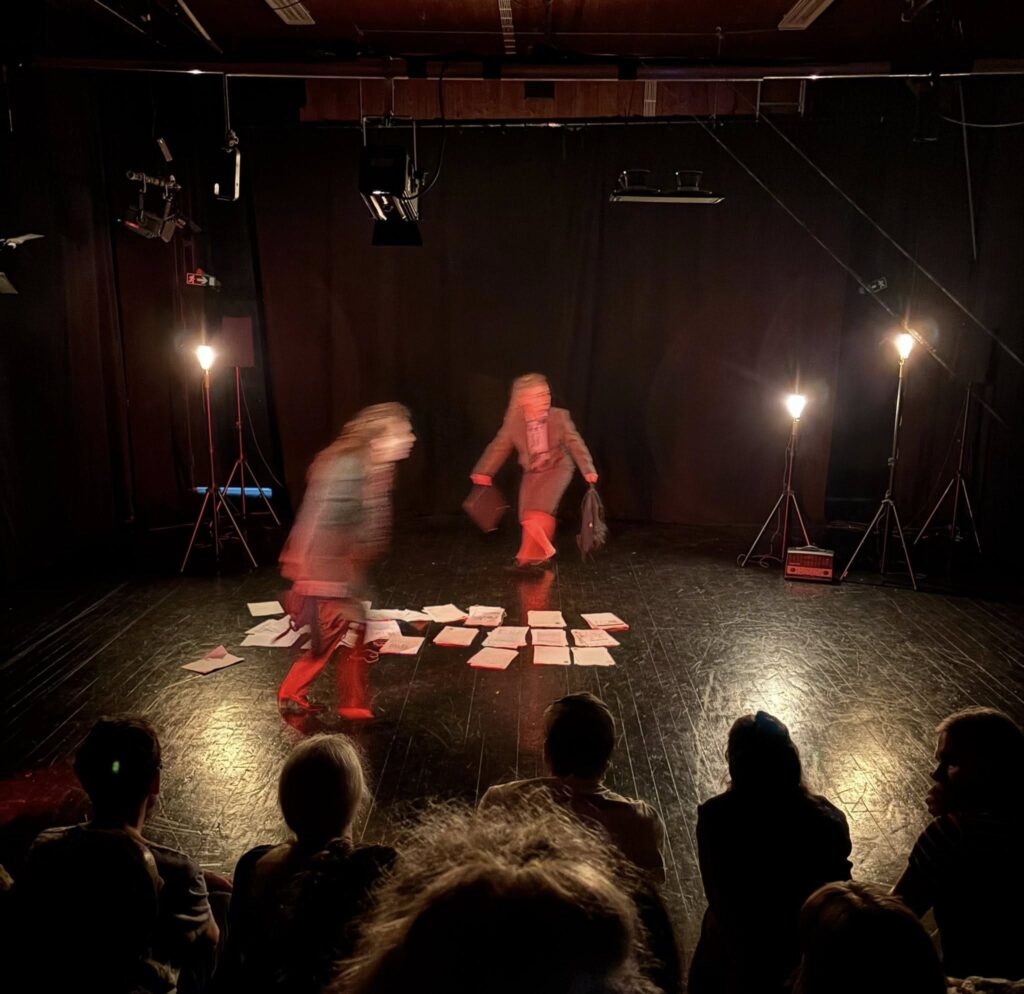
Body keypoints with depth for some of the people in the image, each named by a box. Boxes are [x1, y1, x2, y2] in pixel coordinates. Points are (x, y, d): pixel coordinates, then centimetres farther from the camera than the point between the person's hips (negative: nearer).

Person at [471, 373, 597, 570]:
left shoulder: (559, 417, -17)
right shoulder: (513, 423, -12)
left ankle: (530, 557, -3)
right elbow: (498, 448, -5)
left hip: (557, 469, -3)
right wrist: (483, 474, -4)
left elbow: (575, 444, -14)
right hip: (531, 473, 3)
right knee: (529, 517, 0)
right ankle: (540, 554, 21)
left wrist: (588, 470, -20)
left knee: (539, 511, -19)